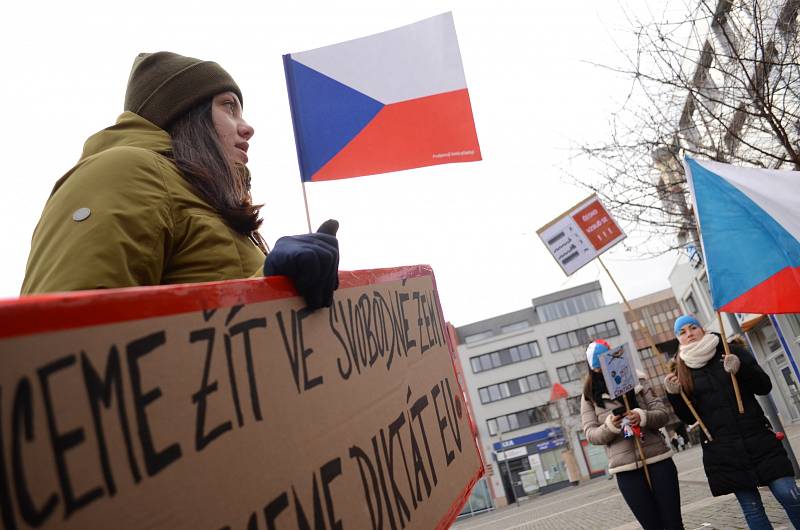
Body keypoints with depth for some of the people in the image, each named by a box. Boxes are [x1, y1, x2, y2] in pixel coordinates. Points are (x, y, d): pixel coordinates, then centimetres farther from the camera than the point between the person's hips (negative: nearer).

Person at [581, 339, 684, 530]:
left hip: (658, 460, 0)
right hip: (626, 469, 0)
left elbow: (662, 414, 1)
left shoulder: (637, 381, 5)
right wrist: (610, 426, -20)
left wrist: (642, 417, -20)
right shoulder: (590, 396, 4)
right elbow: (591, 434, 0)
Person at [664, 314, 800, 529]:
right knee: (752, 508, 3)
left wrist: (741, 367, -18)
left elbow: (765, 387, 0)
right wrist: (674, 395, -13)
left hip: (758, 439, 0)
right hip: (722, 449, 0)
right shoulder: (682, 371, 4)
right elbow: (689, 418, 5)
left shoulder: (731, 351, 3)